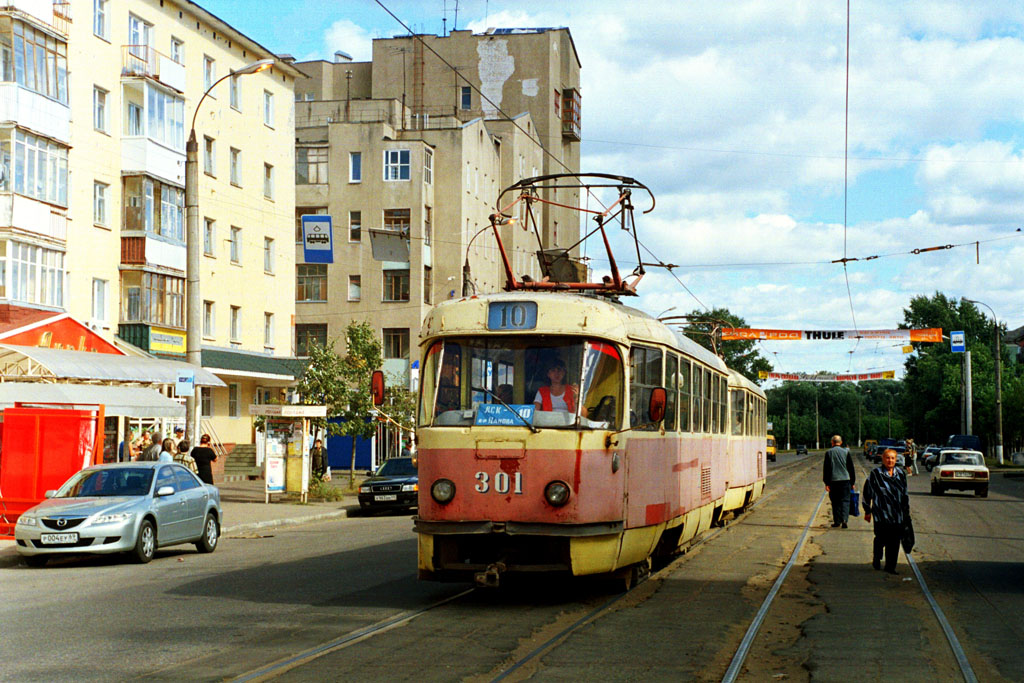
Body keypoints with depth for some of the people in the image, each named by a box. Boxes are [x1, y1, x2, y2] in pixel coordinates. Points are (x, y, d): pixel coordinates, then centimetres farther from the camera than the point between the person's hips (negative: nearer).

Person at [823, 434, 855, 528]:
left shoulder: (828, 452, 0)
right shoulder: (846, 452, 1)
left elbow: (826, 469, 0)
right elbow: (851, 468, 5)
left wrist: (826, 483, 4)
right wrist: (852, 482, 12)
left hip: (833, 481, 0)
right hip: (845, 479, 0)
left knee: (835, 502, 10)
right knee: (845, 500, 1)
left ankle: (837, 521, 12)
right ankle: (844, 519, -16)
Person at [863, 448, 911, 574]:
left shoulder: (900, 474, 11)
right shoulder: (876, 474, -3)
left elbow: (905, 494, 18)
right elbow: (867, 493, 1)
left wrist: (906, 512, 17)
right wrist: (867, 511, 1)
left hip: (897, 515, 4)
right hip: (881, 513, -4)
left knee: (894, 541, 2)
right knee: (881, 539, -6)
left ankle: (890, 566, 12)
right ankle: (876, 559, 22)